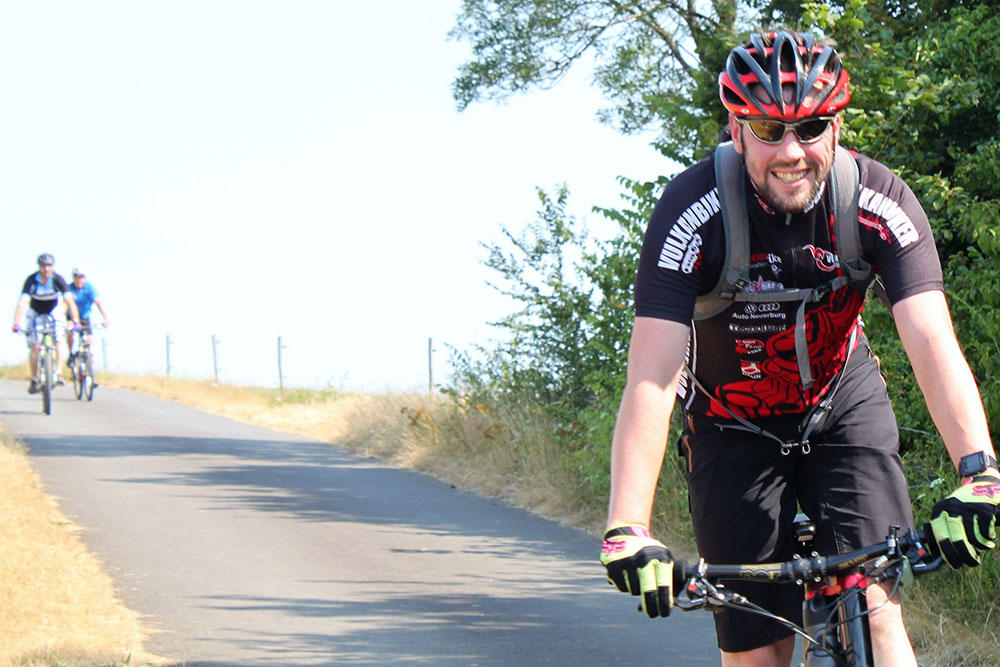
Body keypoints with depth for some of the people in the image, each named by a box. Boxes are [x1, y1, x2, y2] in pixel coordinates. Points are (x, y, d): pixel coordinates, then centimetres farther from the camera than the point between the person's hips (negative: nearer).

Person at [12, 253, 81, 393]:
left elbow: (70, 301, -28)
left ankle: (59, 373, -22)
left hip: (54, 312, 0)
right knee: (35, 346, -8)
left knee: (59, 340, -23)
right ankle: (33, 379, 5)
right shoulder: (31, 281, -26)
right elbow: (22, 302, -32)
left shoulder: (58, 280, -24)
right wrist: (16, 323, -43)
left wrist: (76, 321, -38)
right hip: (35, 313, 0)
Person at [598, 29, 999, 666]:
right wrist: (628, 529, -43)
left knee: (874, 607, -20)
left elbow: (933, 344, -32)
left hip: (843, 406, 1)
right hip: (736, 427, -1)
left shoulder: (880, 201, -22)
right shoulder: (693, 210, -27)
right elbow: (651, 379, -32)